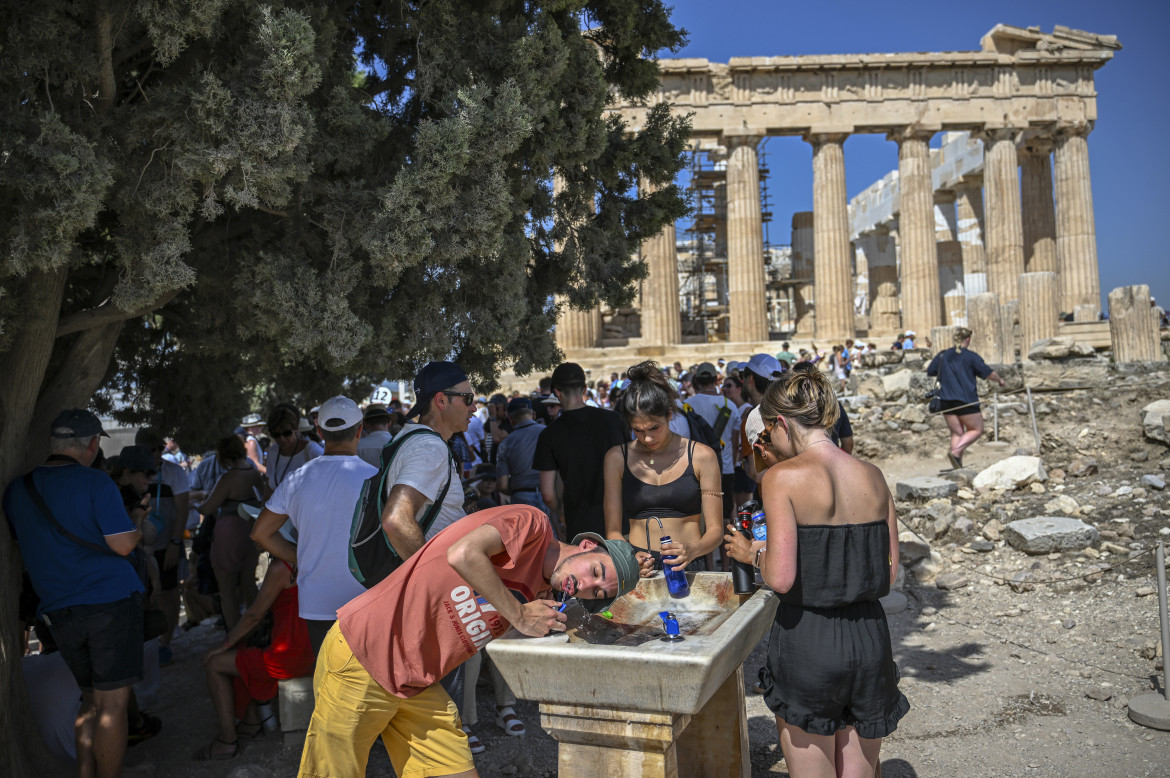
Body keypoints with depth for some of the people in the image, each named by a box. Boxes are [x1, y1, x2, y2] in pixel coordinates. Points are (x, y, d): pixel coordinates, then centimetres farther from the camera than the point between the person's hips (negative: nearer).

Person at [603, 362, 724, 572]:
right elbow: (613, 530, 8)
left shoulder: (701, 456, 4)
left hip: (688, 570, -1)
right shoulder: (616, 458, 8)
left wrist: (692, 550, -15)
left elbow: (714, 529, 4)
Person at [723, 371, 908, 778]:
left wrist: (752, 553, 1)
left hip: (807, 638, -5)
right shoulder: (872, 476, 3)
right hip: (870, 637, 5)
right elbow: (890, 572, 7)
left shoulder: (783, 477, -13)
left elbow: (780, 578, -19)